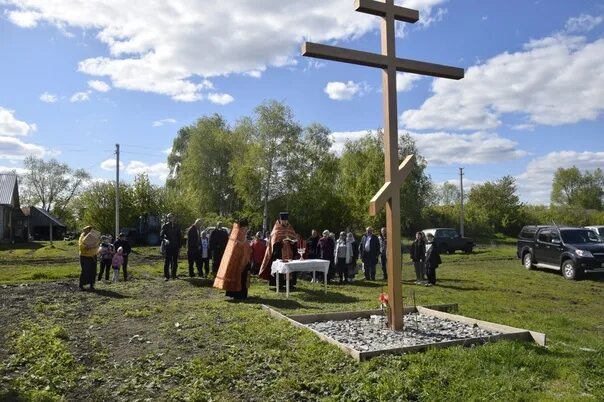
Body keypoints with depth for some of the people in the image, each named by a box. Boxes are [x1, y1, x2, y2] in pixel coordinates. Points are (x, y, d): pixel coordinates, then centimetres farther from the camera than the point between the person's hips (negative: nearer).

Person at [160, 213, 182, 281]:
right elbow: (161, 235, -4)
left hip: (175, 247, 3)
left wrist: (179, 246, 8)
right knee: (167, 261, -4)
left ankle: (174, 275, 15)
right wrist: (165, 239, -25)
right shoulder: (165, 226, 1)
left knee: (175, 262, 6)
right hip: (168, 246, -3)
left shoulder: (177, 226, 9)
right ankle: (166, 276, 0)